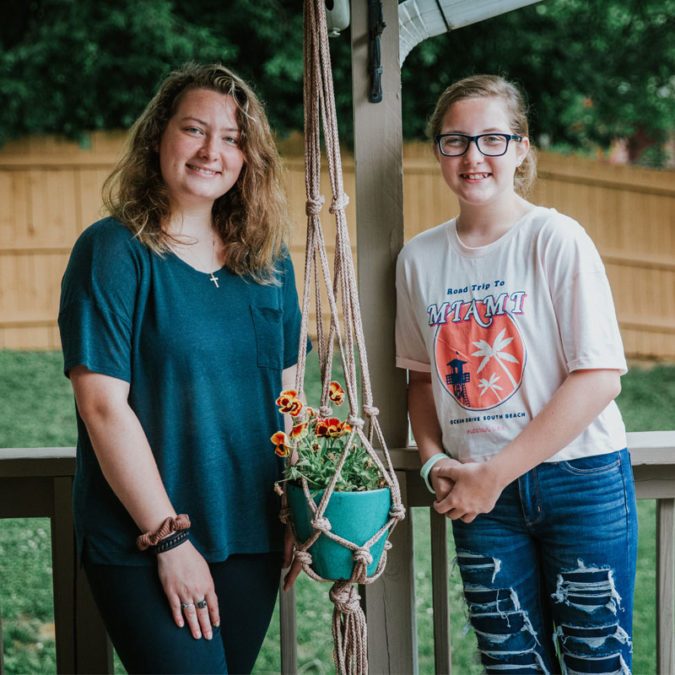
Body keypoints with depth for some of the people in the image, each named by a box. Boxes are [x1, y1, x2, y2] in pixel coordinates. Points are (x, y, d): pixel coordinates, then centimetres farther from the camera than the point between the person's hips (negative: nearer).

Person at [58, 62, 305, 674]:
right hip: (141, 547, -5)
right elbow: (104, 406, -14)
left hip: (252, 538, 5)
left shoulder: (267, 260, 7)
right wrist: (168, 538, -15)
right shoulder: (112, 251, -9)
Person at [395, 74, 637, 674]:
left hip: (579, 477, -3)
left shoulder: (557, 239, -9)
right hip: (480, 492, 4)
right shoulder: (419, 258, 5)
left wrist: (496, 472, -14)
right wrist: (435, 460, -3)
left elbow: (599, 377, -14)